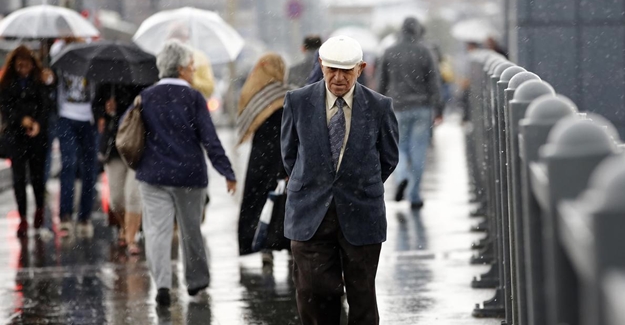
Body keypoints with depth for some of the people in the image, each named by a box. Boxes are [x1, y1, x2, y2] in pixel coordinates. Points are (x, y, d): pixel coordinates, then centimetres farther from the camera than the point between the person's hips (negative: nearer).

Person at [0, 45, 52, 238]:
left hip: (37, 135, 0)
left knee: (37, 175, 5)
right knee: (18, 177, -3)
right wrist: (22, 119, -21)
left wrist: (38, 123, -24)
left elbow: (45, 106, -6)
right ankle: (23, 219, 2)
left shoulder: (39, 81, 1)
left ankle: (40, 208, 31)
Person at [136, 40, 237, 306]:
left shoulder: (145, 97, 2)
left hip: (153, 174, 1)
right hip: (189, 175, -1)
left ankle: (162, 284, -16)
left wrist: (139, 164, 23)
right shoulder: (193, 98, -8)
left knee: (157, 229, -1)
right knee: (191, 229, 14)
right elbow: (209, 138, -10)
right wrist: (227, 172, -6)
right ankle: (195, 280, 28)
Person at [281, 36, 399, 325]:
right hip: (310, 215, 0)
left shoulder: (379, 107, -3)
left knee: (362, 296, 5)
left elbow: (388, 158, 11)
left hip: (360, 215, 0)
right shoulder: (297, 102, -1)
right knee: (313, 294, -2)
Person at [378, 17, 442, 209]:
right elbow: (434, 82, -6)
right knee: (418, 152, 4)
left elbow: (382, 83, 7)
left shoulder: (389, 53, 2)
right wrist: (438, 109, -4)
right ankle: (414, 196, 5)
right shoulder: (424, 52, -3)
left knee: (400, 148, 14)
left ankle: (402, 177, -15)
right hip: (422, 107, -1)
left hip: (399, 108, 1)